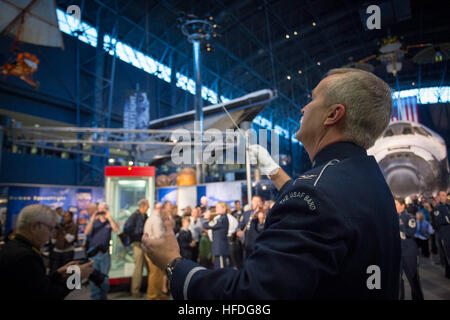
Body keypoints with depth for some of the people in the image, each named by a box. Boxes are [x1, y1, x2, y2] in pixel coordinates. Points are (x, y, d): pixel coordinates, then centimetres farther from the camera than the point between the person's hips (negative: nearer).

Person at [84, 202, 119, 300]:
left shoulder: (110, 222, 5)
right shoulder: (94, 222, 7)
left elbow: (116, 229, -14)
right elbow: (86, 232, -9)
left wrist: (109, 217, -20)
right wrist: (92, 219, -19)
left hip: (105, 253, 0)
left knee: (104, 277, 7)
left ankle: (103, 296, 23)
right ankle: (95, 297, 14)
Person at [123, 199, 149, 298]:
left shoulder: (145, 216, 11)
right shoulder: (134, 216, -10)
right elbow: (126, 229, -18)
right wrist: (140, 230, -16)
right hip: (138, 244, -7)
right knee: (138, 268, -1)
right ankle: (135, 291, 14)